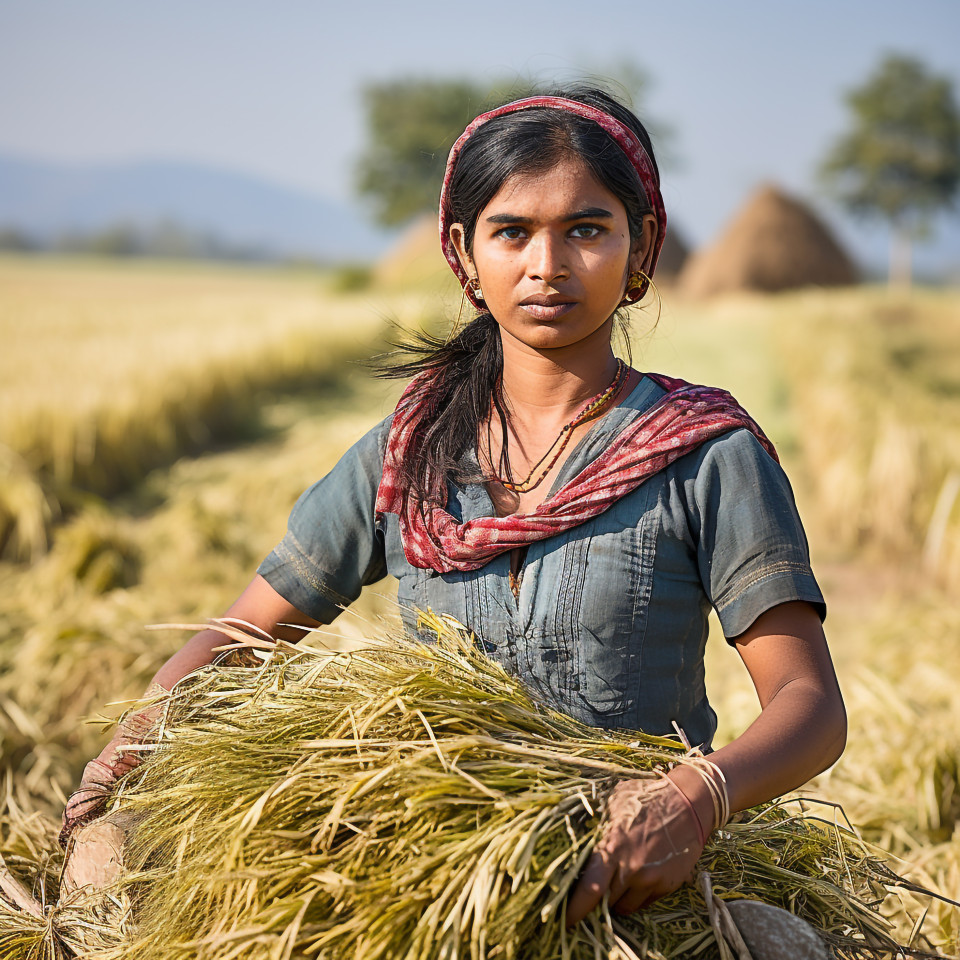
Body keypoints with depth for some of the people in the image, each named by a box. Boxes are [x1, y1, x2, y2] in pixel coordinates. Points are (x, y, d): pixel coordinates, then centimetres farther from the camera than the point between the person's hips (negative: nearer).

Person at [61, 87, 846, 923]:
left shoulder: (708, 455, -3)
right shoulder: (405, 454, 7)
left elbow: (813, 704, -9)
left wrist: (702, 793, -29)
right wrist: (136, 741, -6)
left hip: (642, 902, -2)